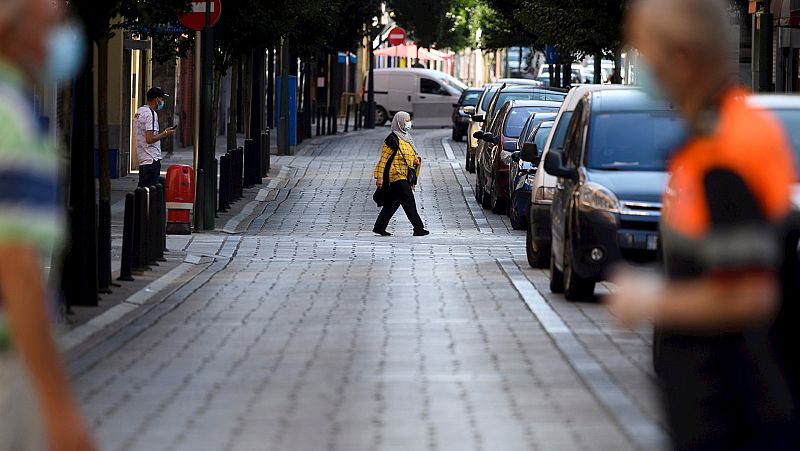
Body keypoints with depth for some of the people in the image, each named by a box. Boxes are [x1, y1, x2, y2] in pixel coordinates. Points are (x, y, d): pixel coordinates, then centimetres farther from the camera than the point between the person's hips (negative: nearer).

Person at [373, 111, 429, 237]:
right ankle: (418, 228, -9)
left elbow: (410, 155, 28)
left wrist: (416, 160, 5)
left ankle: (379, 227, 17)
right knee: (409, 202, -10)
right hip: (397, 176, -9)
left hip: (405, 177, 9)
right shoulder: (392, 139, -12)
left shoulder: (406, 137, 16)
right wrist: (379, 177, -17)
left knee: (393, 203, 11)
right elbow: (384, 159, -13)